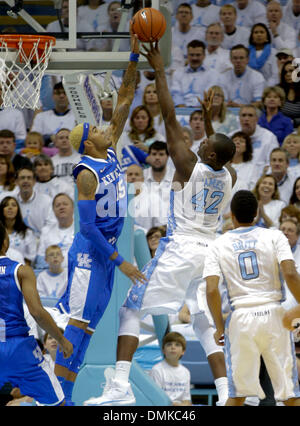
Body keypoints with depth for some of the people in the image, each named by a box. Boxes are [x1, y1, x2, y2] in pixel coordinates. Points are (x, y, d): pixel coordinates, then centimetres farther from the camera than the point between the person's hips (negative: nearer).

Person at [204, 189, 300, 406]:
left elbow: (211, 290, -4)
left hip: (240, 317, 1)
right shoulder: (274, 236, 4)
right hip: (273, 314, -1)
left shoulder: (218, 246, 6)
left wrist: (220, 327, 5)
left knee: (237, 394, 9)